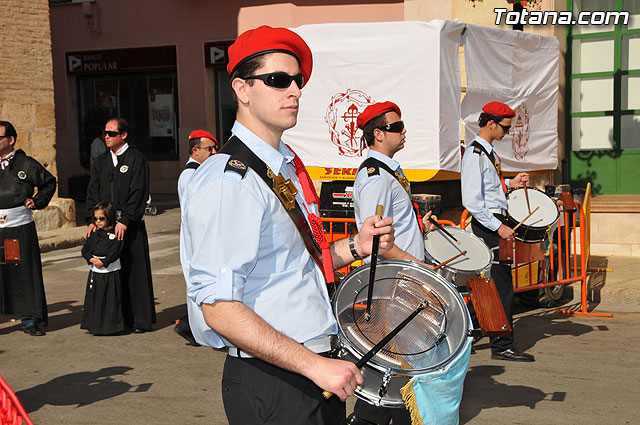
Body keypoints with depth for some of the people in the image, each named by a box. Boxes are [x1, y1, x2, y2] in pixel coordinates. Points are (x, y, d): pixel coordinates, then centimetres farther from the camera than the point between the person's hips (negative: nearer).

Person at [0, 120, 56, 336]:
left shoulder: (26, 164, 2)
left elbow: (49, 182, 16)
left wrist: (37, 201, 5)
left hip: (20, 228, -2)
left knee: (24, 274, 2)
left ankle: (30, 320, 12)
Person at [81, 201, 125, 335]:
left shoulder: (116, 234, -7)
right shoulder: (94, 234, 10)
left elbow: (115, 252, -14)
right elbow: (85, 249, 7)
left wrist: (103, 262, -18)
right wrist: (92, 259, -10)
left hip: (110, 274, -5)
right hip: (95, 274, 5)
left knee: (111, 299, 0)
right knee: (95, 299, 8)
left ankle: (111, 325, 8)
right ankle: (96, 325, 16)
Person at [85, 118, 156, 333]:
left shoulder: (136, 159, -2)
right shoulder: (101, 162, 15)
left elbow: (137, 193, -9)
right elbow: (93, 192, 13)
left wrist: (124, 221, -15)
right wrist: (93, 220, 0)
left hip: (131, 224, -5)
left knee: (135, 270, -3)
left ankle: (140, 320, 4)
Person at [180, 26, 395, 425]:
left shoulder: (288, 167, 11)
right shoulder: (227, 180, -19)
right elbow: (219, 308, -24)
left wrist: (356, 246, 5)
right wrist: (314, 365, -24)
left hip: (320, 372, 9)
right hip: (271, 384, -9)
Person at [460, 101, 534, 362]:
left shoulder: (487, 151, 13)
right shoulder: (475, 155, -17)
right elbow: (472, 201, -22)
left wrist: (510, 183, 13)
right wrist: (498, 227, -22)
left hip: (495, 223, 10)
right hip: (487, 225, -10)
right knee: (502, 286, -5)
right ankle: (502, 347, 4)